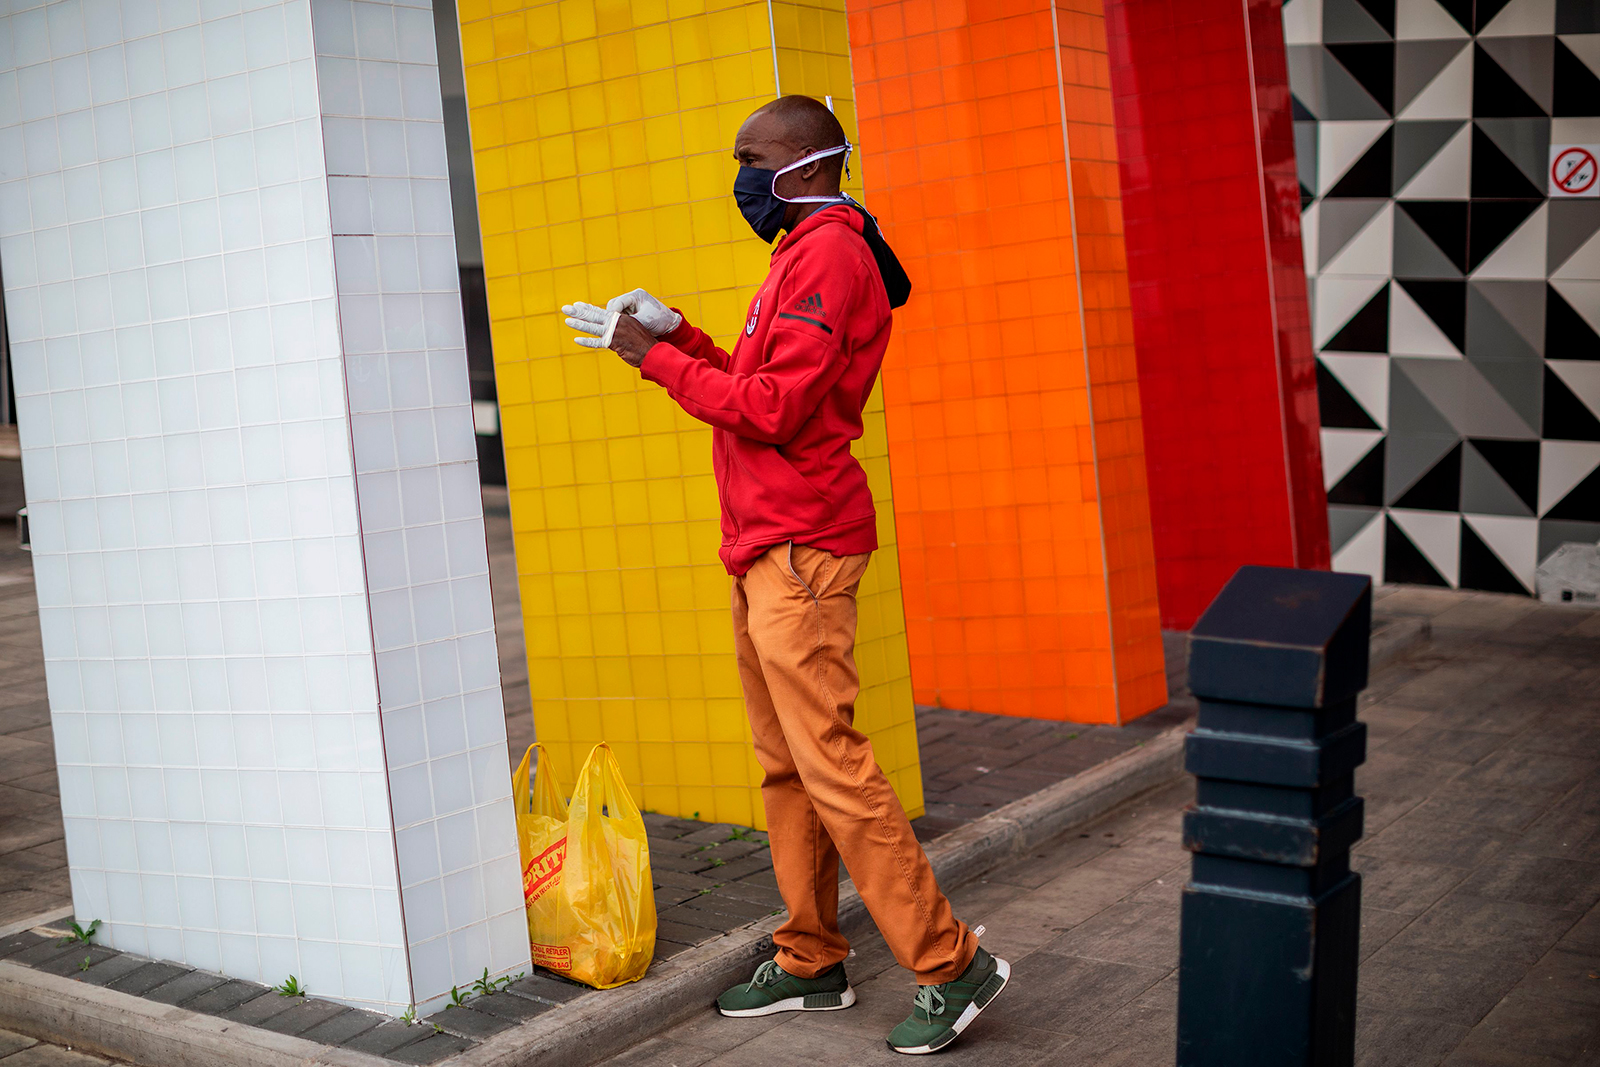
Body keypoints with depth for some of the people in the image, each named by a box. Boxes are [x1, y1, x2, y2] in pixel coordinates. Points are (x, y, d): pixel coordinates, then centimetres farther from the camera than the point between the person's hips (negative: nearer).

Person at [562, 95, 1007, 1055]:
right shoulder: (802, 255, 21)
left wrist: (657, 359, -11)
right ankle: (812, 965, 20)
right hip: (765, 545, 10)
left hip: (800, 547, -10)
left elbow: (771, 409, -19)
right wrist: (678, 337, 9)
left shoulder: (829, 255, -13)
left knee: (829, 762, -11)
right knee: (785, 764, 12)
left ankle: (951, 966, -4)